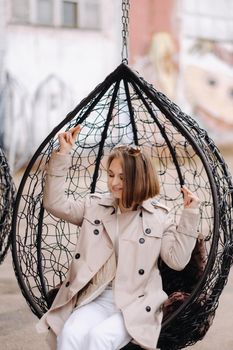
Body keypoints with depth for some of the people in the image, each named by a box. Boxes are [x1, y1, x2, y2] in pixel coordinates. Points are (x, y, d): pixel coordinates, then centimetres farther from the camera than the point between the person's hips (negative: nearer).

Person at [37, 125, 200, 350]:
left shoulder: (158, 217, 5)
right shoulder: (95, 206, 13)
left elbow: (177, 260, -1)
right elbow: (55, 203, 4)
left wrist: (189, 215, -8)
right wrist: (63, 154, -1)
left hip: (135, 305, -2)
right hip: (96, 298, 2)